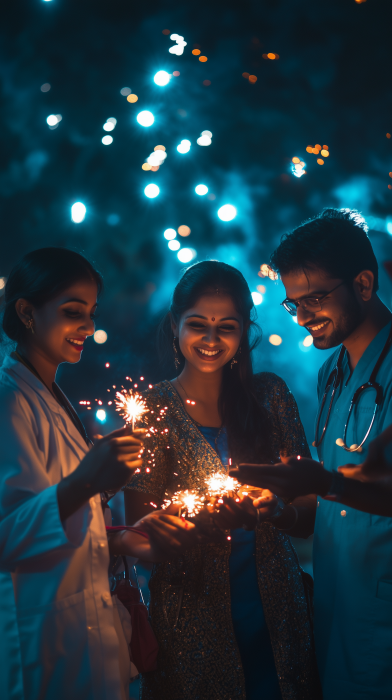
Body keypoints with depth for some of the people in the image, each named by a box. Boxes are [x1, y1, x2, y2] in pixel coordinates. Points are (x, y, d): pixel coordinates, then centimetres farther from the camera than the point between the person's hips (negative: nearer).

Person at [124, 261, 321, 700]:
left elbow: (307, 508, 3)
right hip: (192, 615, -2)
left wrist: (267, 507, -19)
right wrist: (211, 518, -25)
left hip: (276, 611, 2)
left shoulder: (270, 395, 3)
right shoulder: (153, 409, -3)